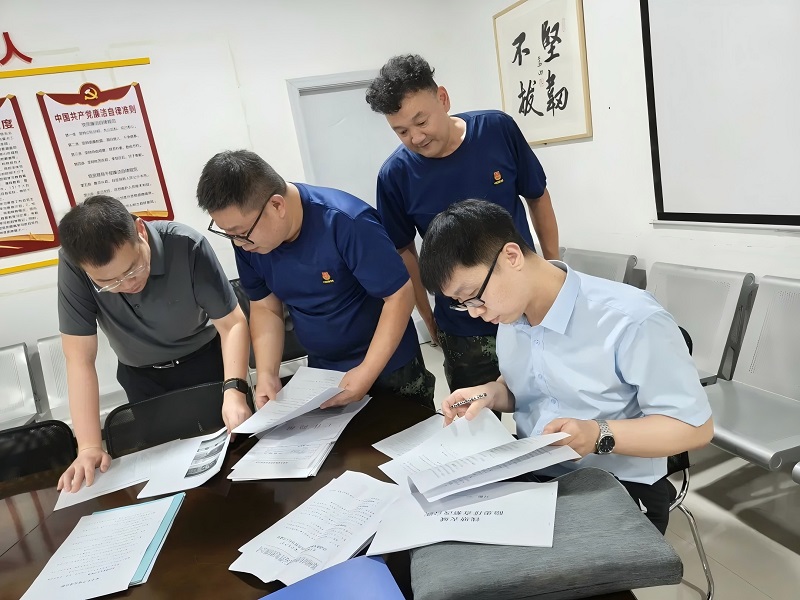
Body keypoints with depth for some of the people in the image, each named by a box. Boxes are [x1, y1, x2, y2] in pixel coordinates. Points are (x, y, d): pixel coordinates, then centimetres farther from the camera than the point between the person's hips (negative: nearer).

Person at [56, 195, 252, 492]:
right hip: (142, 378, 1)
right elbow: (79, 358, -23)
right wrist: (89, 447, -28)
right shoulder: (73, 264, -27)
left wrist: (234, 390, -39)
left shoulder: (187, 247, -31)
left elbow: (232, 323, -24)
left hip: (206, 363, -1)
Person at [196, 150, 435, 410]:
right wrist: (266, 374, -11)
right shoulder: (246, 238, -11)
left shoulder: (347, 223, -29)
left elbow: (400, 294, -23)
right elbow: (264, 307, 1)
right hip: (322, 371, 5)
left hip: (388, 367, -4)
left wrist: (368, 372, -25)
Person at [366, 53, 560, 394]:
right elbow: (404, 251, 1)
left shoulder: (498, 129, -11)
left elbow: (538, 198, 2)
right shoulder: (395, 175, -12)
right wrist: (428, 318, 2)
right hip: (462, 334, -1)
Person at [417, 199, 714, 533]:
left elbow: (695, 426, -13)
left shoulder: (632, 321, -22)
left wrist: (600, 434, -27)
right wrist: (492, 394, -5)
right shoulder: (512, 315, 1)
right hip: (529, 476, 7)